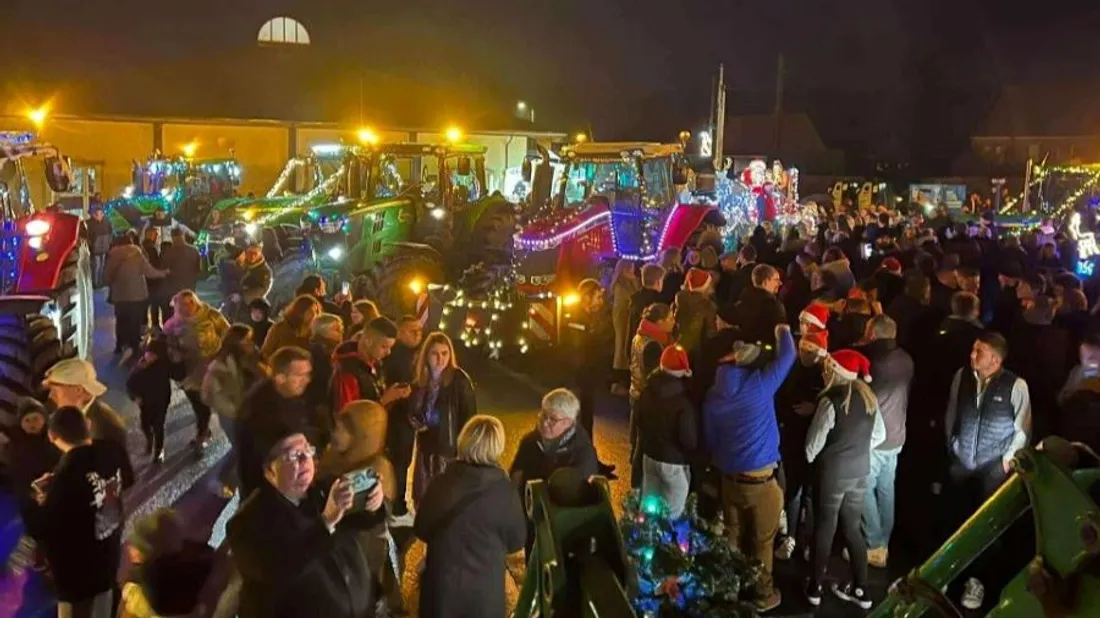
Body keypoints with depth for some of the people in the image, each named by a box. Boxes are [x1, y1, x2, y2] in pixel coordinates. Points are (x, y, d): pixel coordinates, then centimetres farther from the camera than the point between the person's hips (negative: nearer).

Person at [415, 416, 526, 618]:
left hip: (440, 583, 3)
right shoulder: (504, 493, -18)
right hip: (483, 589, -2)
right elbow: (516, 541, -2)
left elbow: (421, 530, 4)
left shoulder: (440, 483, -10)